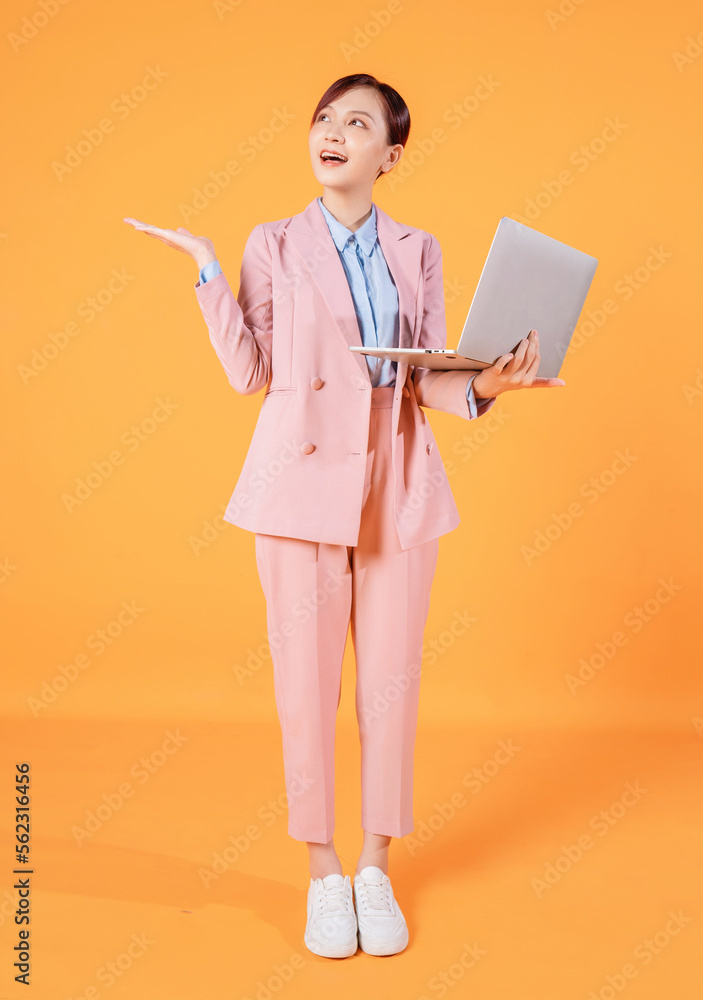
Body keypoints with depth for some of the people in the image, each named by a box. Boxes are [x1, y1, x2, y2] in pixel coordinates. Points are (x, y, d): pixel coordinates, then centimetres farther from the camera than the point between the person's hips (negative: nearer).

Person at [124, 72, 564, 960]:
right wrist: (207, 273, -3)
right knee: (307, 677, 3)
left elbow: (429, 379, 5)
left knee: (391, 677, 5)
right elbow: (250, 375, 0)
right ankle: (323, 873, 20)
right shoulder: (274, 245, 6)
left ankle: (376, 869, 22)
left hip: (398, 484, 2)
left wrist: (485, 384, -15)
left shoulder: (418, 250, 10)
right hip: (303, 478, -1)